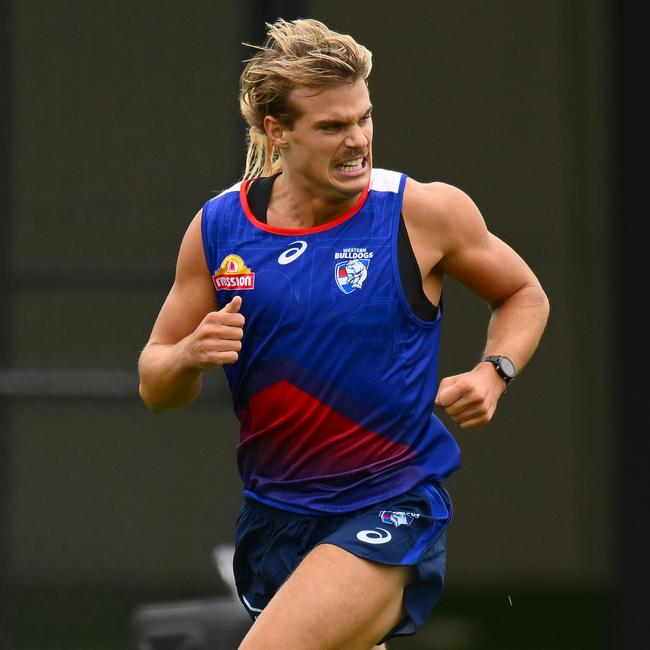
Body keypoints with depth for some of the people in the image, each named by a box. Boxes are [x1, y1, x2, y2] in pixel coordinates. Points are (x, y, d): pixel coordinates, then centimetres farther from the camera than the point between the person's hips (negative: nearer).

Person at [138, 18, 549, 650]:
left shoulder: (426, 211, -9)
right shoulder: (217, 228, -1)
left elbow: (523, 295, 9)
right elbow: (155, 387, 5)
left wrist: (492, 373, -11)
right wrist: (191, 355, -17)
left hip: (390, 515, -5)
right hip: (273, 518, 5)